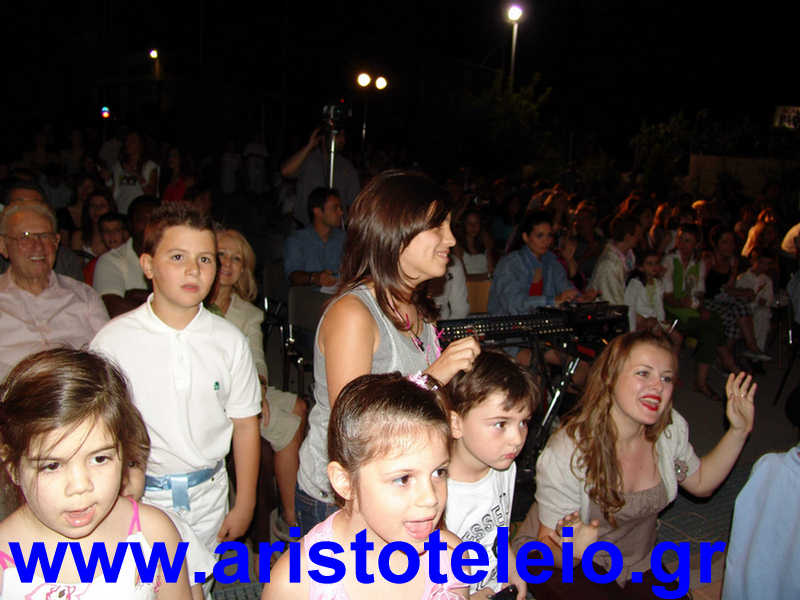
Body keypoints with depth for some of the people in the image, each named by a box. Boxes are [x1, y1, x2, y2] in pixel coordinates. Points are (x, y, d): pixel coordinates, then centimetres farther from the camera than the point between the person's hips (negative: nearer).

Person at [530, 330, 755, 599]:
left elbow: (701, 483, 10)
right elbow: (549, 548, -20)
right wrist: (574, 552, -44)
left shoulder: (671, 428, -11)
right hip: (571, 568, -5)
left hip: (639, 565, 5)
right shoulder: (565, 454, -30)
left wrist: (739, 431, -2)